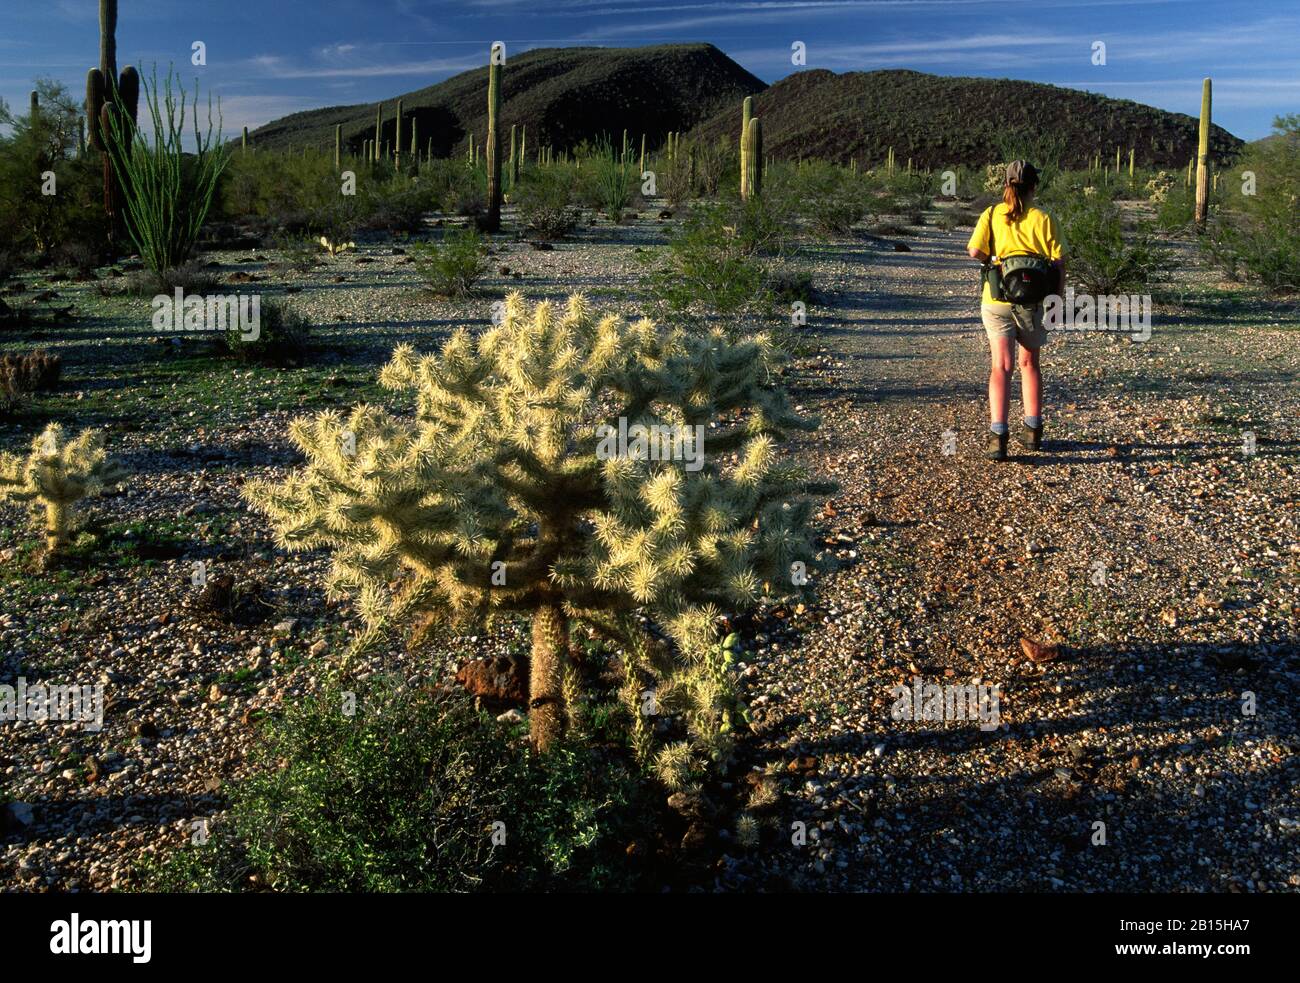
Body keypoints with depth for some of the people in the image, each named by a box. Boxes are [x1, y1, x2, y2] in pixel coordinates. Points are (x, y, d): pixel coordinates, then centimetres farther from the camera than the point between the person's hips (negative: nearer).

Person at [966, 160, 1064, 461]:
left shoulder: (991, 215, -1)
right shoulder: (1042, 218, -3)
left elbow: (974, 250, -14)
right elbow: (1059, 262, -5)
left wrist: (994, 259, 6)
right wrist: (1057, 298, 4)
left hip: (996, 301, 0)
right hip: (1033, 301, 0)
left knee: (1001, 367, -2)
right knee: (1030, 363, 17)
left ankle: (997, 436, -16)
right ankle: (1032, 431, 26)